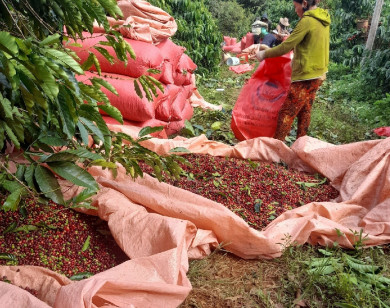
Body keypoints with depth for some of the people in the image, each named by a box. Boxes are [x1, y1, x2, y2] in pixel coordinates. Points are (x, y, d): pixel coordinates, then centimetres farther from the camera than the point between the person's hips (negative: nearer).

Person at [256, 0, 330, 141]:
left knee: (287, 112, -4)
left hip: (305, 76, -9)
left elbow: (286, 47, -16)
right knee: (304, 111, 17)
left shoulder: (307, 21, -17)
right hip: (318, 75, 9)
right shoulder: (323, 20, 10)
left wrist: (265, 54, -5)